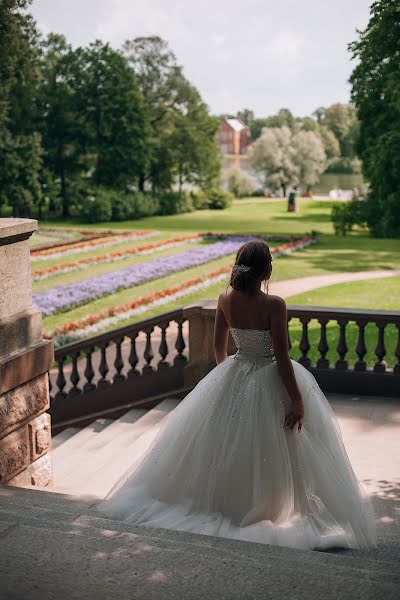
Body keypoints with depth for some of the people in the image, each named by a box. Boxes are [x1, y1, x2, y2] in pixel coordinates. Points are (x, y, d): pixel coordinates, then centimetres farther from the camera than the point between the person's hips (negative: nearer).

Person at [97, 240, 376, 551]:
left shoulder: (226, 300, -6)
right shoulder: (274, 305, -22)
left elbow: (219, 345, 7)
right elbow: (282, 357, -21)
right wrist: (297, 400, -13)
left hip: (233, 379, 6)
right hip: (270, 383, -5)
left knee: (226, 448, 23)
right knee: (270, 453, 11)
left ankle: (225, 502, 38)